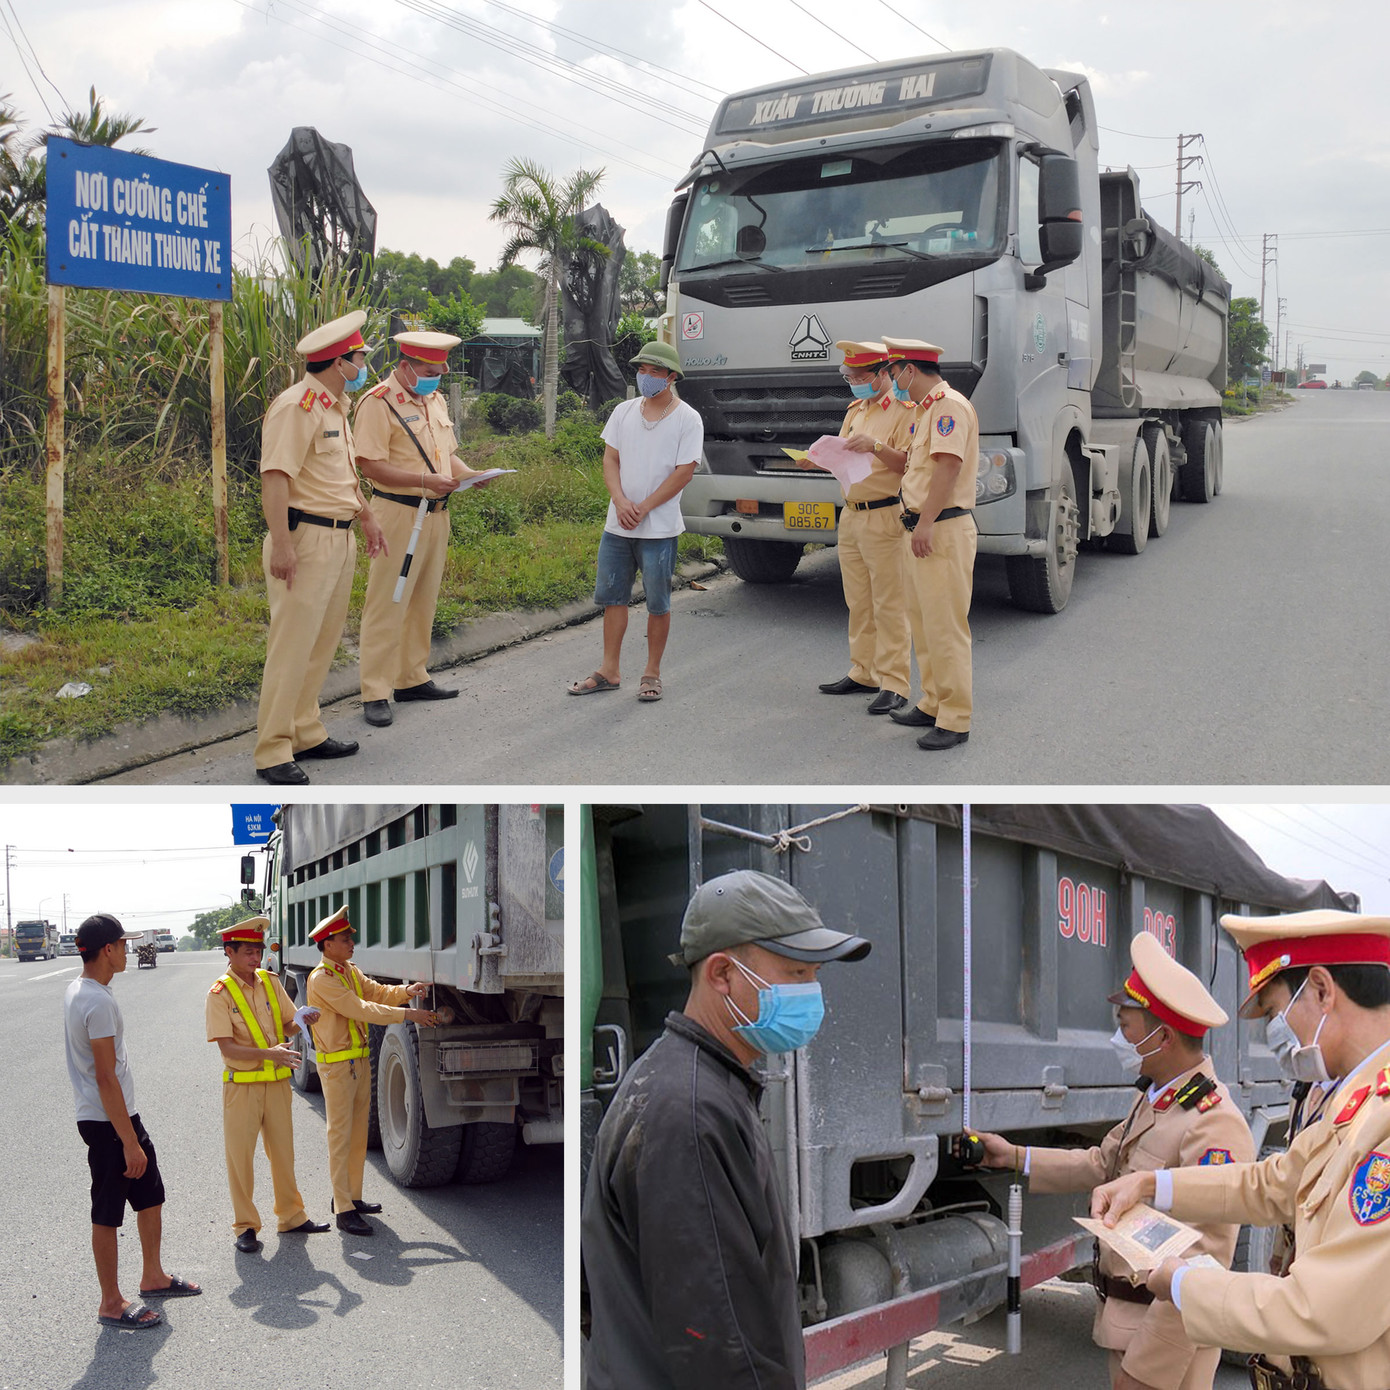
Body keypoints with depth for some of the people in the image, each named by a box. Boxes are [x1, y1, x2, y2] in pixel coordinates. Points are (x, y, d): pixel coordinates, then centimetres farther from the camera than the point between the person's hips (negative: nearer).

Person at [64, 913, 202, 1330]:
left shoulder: (77, 990, 8)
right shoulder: (100, 1002, -24)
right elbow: (106, 1077, -25)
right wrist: (129, 1142, -21)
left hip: (119, 1115, 10)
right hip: (108, 1122, -10)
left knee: (150, 1195, 19)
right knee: (108, 1214, 2)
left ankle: (154, 1278, 33)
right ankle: (111, 1304, 13)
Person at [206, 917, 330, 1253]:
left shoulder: (270, 982, 5)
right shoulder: (220, 993, -11)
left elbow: (287, 1026, 13)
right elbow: (227, 1047, -18)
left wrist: (300, 1021, -11)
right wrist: (270, 1053, -30)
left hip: (277, 1082, 5)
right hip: (242, 1084, -5)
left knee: (282, 1150, 13)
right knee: (240, 1155, 2)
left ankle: (291, 1217, 26)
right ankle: (245, 1227, 15)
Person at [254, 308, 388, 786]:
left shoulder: (336, 406, 17)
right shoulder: (297, 405, -15)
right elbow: (275, 476, -22)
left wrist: (367, 518, 32)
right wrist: (280, 544, -28)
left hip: (339, 538, 10)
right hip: (305, 539, -10)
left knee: (323, 642, 14)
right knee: (292, 645, -8)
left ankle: (306, 733, 24)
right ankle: (273, 752, -4)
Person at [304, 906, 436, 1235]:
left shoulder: (350, 970, 13)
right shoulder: (322, 979, -17)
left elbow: (375, 992, 8)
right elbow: (360, 1009, -22)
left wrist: (405, 992, -12)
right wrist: (407, 1015, -23)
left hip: (360, 1061, 9)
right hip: (337, 1065, -9)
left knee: (358, 1133, 15)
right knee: (340, 1136, -6)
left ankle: (353, 1196, 26)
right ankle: (343, 1210, -3)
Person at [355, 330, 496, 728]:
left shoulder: (435, 400, 15)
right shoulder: (379, 403, -11)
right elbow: (370, 464, -17)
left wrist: (467, 473, 3)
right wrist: (426, 480, -23)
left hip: (437, 513, 8)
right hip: (398, 513, -8)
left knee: (423, 601, 14)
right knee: (387, 604, -6)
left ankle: (412, 678, 25)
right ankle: (375, 692, -2)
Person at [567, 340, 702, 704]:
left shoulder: (687, 419, -5)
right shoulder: (624, 412, 10)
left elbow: (683, 473, -10)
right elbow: (610, 459, 7)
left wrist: (642, 509, -13)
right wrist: (620, 501, -10)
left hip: (660, 528, -5)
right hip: (616, 525, 5)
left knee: (658, 603, 2)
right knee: (612, 597, 9)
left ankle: (652, 674, 13)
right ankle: (609, 671, 18)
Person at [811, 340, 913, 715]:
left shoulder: (903, 410, -7)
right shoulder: (856, 410, 19)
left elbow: (910, 463, -15)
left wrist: (876, 447, -28)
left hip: (885, 518, -8)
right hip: (850, 515, 8)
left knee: (889, 605, -6)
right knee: (858, 603, 12)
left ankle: (893, 683, -3)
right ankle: (863, 673, 21)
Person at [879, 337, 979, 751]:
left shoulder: (949, 405, -13)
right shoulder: (927, 409, 21)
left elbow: (948, 465, -23)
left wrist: (926, 523, -27)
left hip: (944, 529, -11)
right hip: (920, 529, 11)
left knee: (945, 626, -9)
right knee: (922, 620, 16)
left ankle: (955, 720, -5)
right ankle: (932, 705, 26)